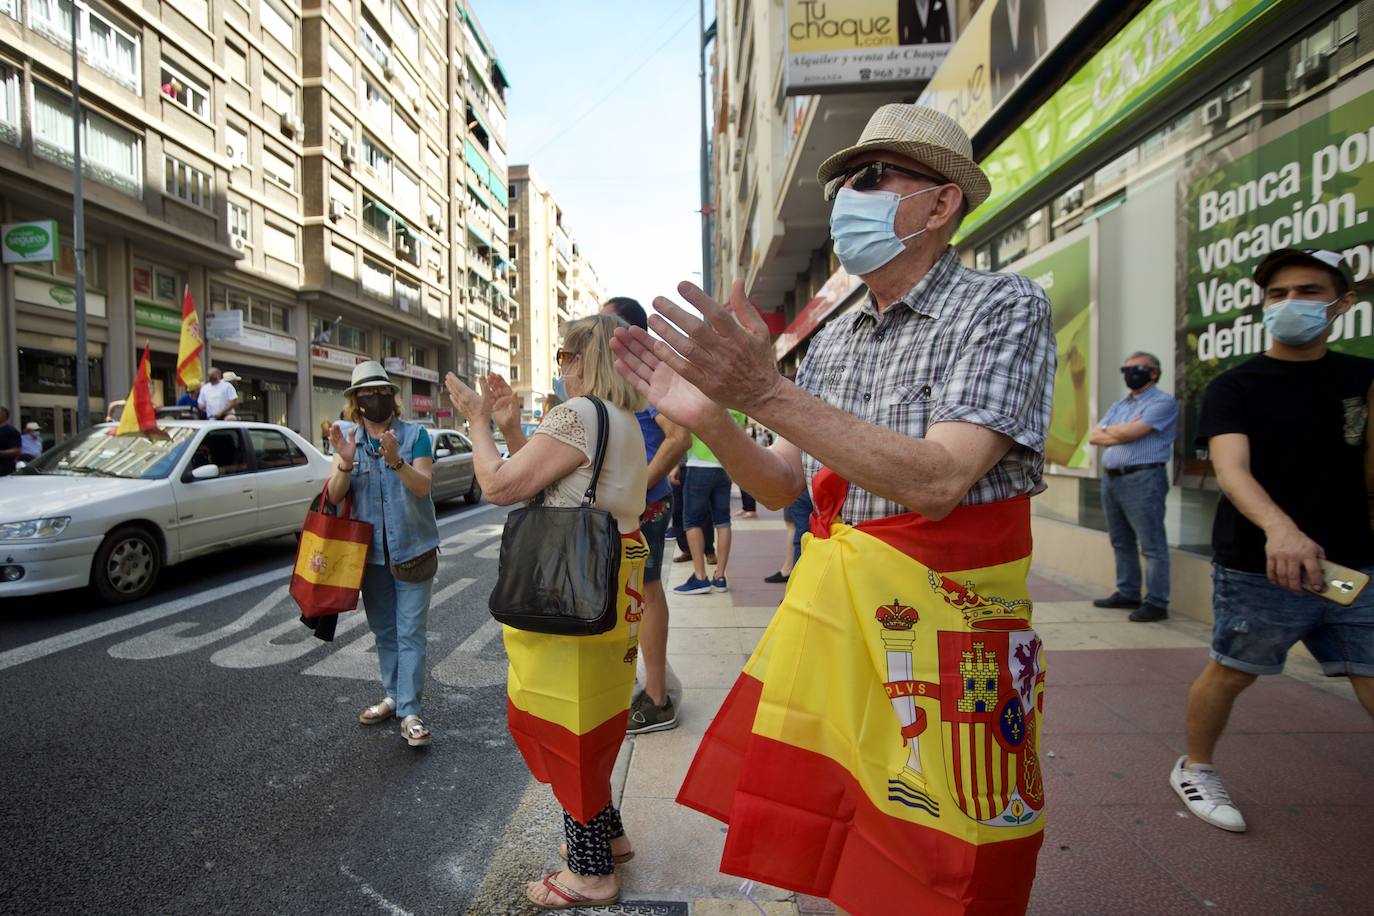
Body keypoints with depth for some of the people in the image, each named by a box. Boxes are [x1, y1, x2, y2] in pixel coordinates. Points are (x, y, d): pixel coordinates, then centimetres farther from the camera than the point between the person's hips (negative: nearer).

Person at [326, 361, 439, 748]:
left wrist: (396, 461, -33)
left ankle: (409, 712, 3)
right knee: (383, 630, 16)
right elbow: (334, 496, -5)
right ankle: (393, 696, 32)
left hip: (412, 549, -4)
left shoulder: (414, 434, -5)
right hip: (371, 552, 4)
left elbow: (423, 486, -16)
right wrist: (346, 462, -24)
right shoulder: (348, 440, 5)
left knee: (411, 632, -2)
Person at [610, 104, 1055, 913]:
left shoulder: (1004, 306, -10)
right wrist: (708, 418, -11)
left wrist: (766, 393, -31)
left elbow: (936, 482, -25)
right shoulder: (832, 341, 8)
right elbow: (780, 485, 7)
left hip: (939, 625, -5)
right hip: (824, 611, 6)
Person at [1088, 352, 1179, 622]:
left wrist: (1109, 429, 3)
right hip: (1110, 478, 8)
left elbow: (1130, 432, -16)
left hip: (1142, 478, -8)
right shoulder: (1118, 406, 20)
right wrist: (1121, 433, -6)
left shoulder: (1163, 402, -4)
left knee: (1152, 545, -3)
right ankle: (1127, 594, 22)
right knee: (1121, 542, 13)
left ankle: (1156, 602, 2)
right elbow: (1094, 436, 10)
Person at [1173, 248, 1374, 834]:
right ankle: (1195, 769, 31)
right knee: (1230, 672, 9)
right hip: (1258, 570, -3)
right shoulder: (1235, 387, -6)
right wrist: (1278, 527, -39)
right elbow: (1231, 468, -21)